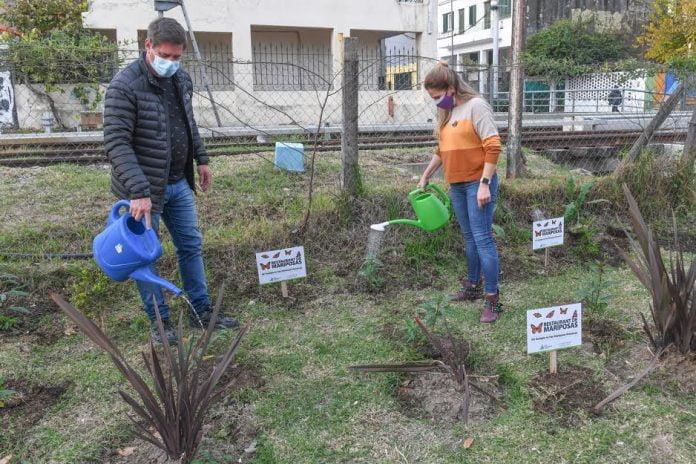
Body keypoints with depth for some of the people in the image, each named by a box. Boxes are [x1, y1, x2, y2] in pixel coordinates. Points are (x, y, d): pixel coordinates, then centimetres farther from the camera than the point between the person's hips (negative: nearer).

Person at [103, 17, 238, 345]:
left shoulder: (181, 79, 4)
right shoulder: (124, 86, -18)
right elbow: (116, 143, -23)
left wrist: (201, 159, 14)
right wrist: (139, 191, -30)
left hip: (179, 183, 7)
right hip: (145, 188, -7)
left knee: (191, 246, 14)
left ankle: (201, 311, 28)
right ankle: (159, 321, 21)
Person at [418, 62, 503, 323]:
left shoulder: (476, 106, -12)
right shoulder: (447, 113, 12)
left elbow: (493, 147, -17)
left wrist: (484, 184, -21)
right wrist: (426, 176, 24)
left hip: (477, 183, -7)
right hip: (457, 185, 8)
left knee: (482, 238, -8)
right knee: (469, 238, 15)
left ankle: (492, 299, -2)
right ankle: (473, 286, 27)